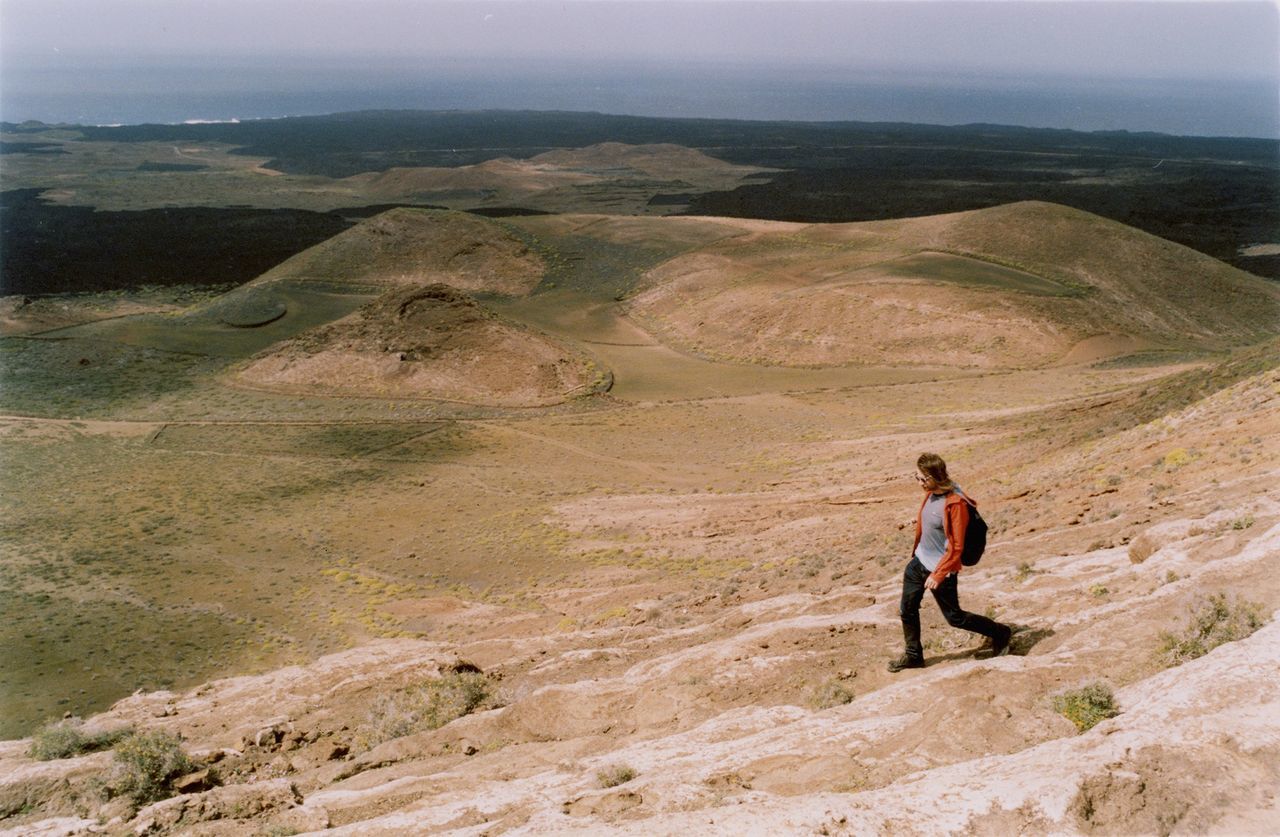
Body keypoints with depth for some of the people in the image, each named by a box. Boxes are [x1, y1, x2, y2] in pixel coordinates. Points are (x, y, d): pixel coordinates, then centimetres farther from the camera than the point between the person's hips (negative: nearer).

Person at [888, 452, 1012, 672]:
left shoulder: (955, 503, -26)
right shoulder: (931, 493, 0)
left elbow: (956, 547, -23)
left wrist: (938, 574, -23)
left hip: (940, 569, -8)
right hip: (918, 562, 8)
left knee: (955, 617, 7)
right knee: (907, 609, 11)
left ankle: (1000, 633, 27)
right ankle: (913, 655, 28)